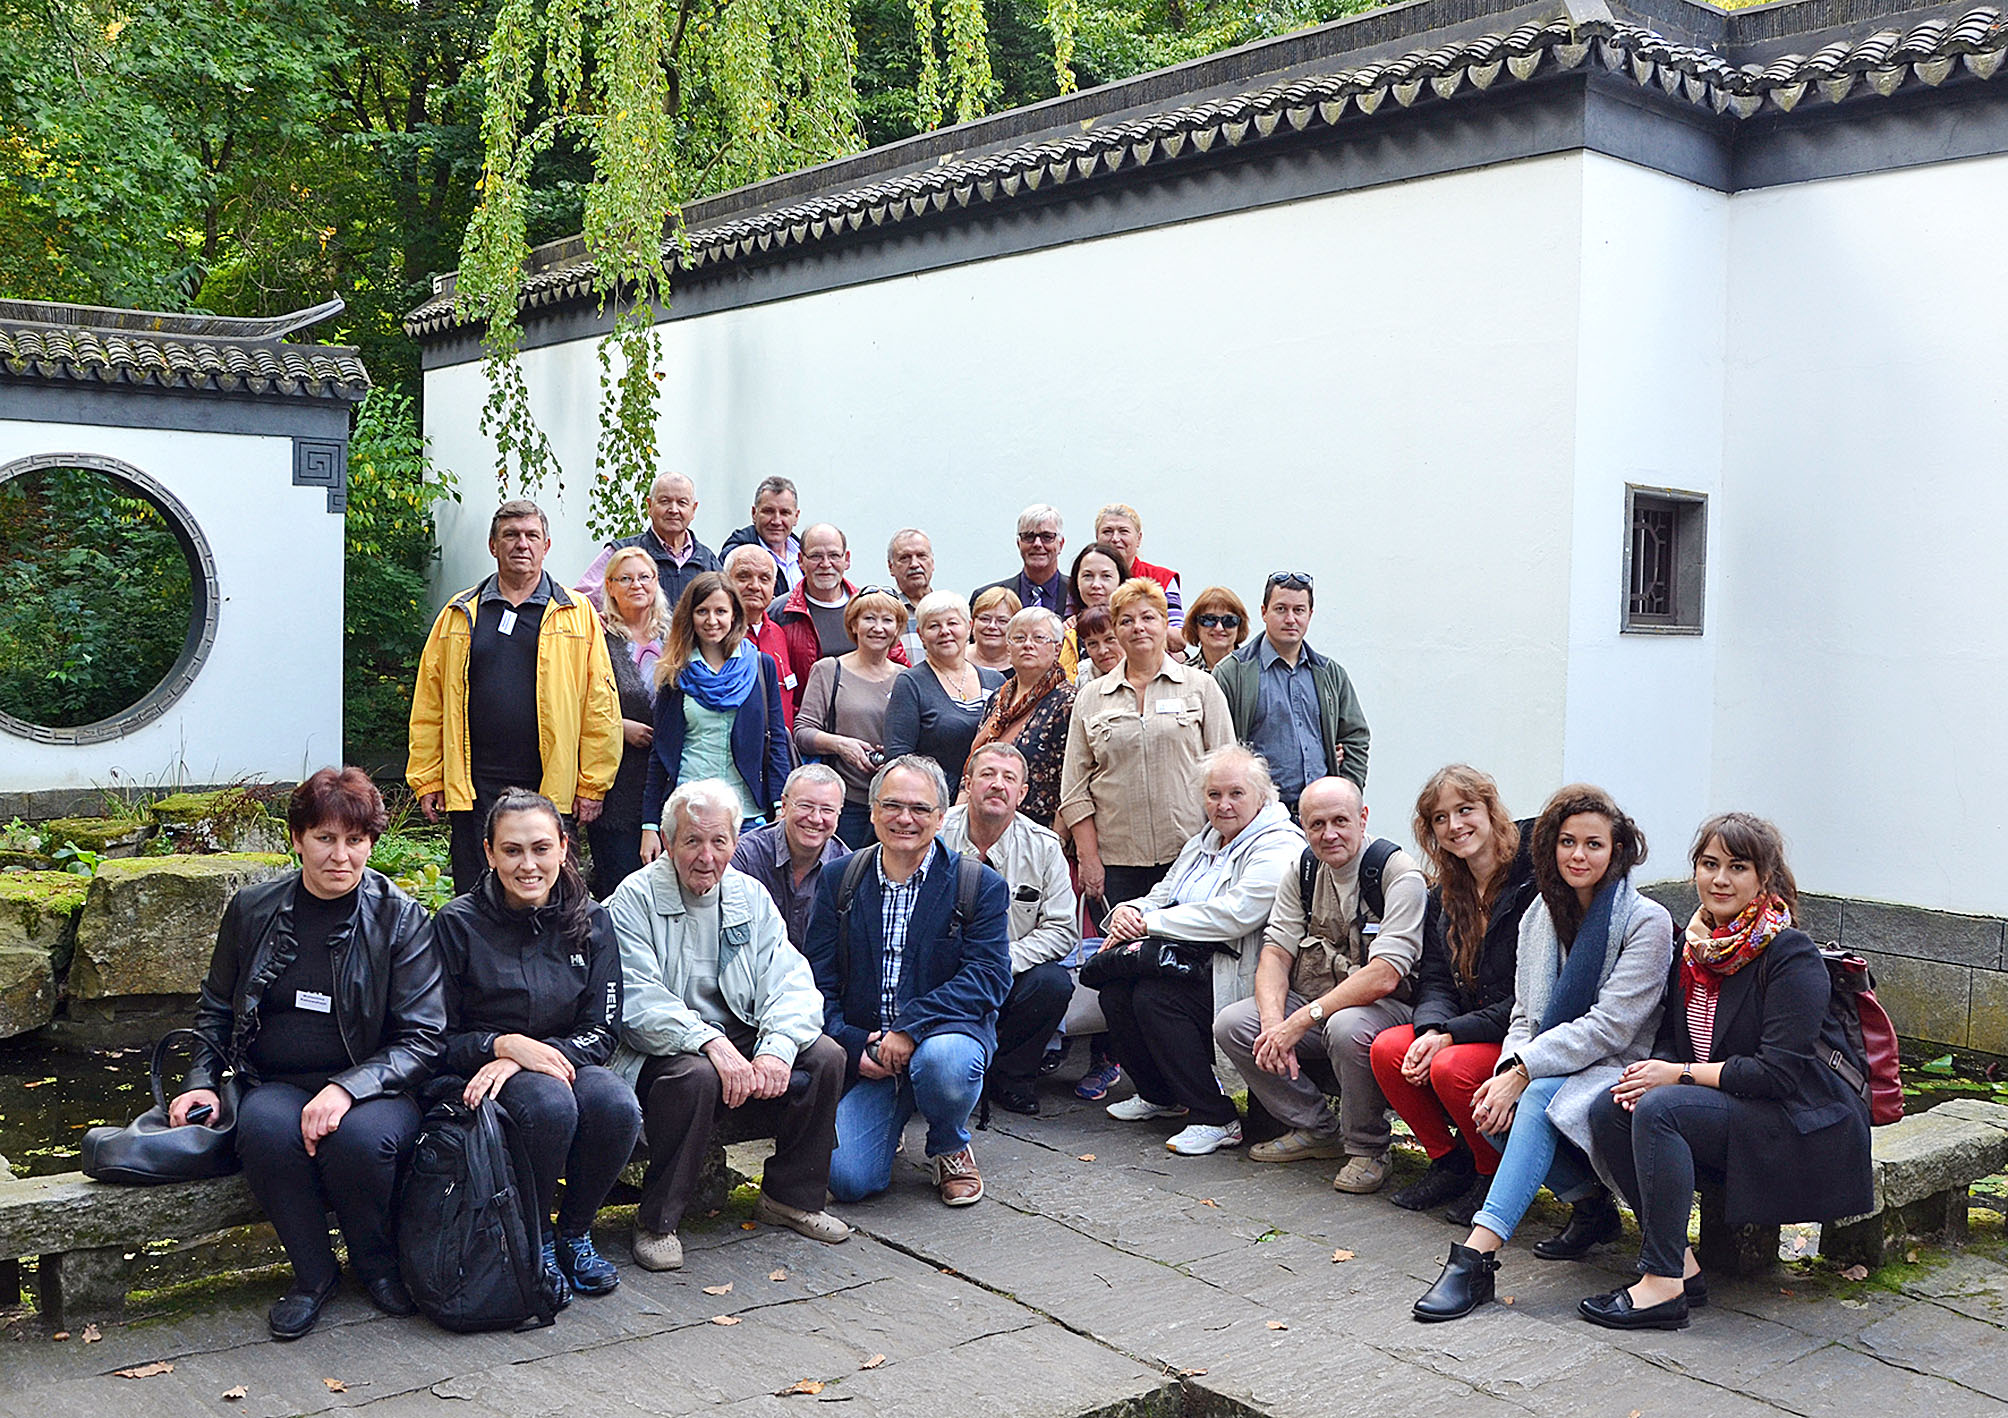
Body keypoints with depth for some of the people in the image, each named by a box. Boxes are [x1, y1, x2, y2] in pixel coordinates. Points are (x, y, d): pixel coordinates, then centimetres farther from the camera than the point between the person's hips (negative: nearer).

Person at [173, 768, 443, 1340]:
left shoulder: (401, 918, -4)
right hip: (275, 1084, 2)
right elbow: (216, 1007, 21)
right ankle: (313, 1270, -8)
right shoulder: (253, 908, 5)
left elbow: (423, 1037, -7)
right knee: (264, 1128, -33)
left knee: (361, 1137, -36)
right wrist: (202, 1081, 4)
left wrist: (348, 1088, -22)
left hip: (373, 1088, -2)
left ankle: (378, 1262, -2)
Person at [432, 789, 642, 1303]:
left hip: (566, 1061, 3)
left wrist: (526, 1058, -18)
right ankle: (533, 1242, -9)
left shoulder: (591, 921, 2)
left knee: (617, 1105, -30)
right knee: (550, 1105, -35)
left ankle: (574, 1232, -4)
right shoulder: (458, 924, -5)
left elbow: (601, 1034, -2)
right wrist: (502, 1044, -23)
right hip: (481, 1072, -3)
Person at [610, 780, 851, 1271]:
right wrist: (711, 1043, -33)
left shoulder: (751, 896, 6)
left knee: (824, 1056, -15)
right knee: (696, 1075, -36)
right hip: (665, 1048, -5)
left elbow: (790, 981, -3)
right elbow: (638, 1004, -19)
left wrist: (778, 1046, -24)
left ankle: (791, 1197, 4)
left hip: (740, 1038, 5)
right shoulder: (635, 900, -9)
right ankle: (657, 1221, -17)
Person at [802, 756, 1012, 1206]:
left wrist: (909, 1027, -22)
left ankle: (950, 1149, -3)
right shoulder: (839, 881, 7)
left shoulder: (982, 886, -1)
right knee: (847, 1179, -17)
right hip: (863, 1052, 2)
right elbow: (818, 978, 5)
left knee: (944, 1059, -38)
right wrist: (854, 1045, -12)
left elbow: (989, 976, -12)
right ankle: (887, 1129, 21)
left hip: (944, 1032, -2)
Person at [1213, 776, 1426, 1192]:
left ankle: (1368, 1149, -12)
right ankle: (1316, 1129, 3)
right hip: (1313, 1005, 7)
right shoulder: (1303, 869, 4)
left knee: (1347, 1028, -39)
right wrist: (1274, 1025, -18)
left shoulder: (1399, 874, -17)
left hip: (1386, 1007, -6)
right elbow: (1275, 953, 2)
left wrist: (1301, 1021, -28)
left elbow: (1384, 976, -26)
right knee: (1230, 1024, -13)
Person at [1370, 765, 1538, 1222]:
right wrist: (1431, 1029, -17)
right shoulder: (1444, 894, 9)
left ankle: (1496, 1175, -3)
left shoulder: (1532, 884, -16)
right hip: (1463, 1029, 7)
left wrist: (1452, 1035, -20)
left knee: (1450, 1069, -31)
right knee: (1387, 1050, -16)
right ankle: (1450, 1162, 3)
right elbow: (1434, 980, 6)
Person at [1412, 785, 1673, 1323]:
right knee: (1493, 1111, -24)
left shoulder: (1647, 922, -11)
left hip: (1618, 1071, -6)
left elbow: (1608, 1027, -18)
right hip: (1550, 1072, 6)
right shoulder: (1540, 916, 9)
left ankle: (1477, 1254, -41)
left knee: (1540, 1096, -34)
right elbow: (1525, 1013, 9)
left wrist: (1524, 1073, -23)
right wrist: (1508, 1071, -13)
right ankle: (1591, 1205, -1)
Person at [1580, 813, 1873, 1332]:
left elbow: (1780, 1071, -21)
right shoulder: (1695, 948, 6)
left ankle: (1663, 1284, -25)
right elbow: (1673, 1036, 12)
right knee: (1609, 1108, -12)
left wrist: (1680, 1074, -19)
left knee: (1662, 1109, -29)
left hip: (1806, 1122, -8)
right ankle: (1682, 1264, -10)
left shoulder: (1791, 955, -16)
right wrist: (1652, 1071, -11)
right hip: (1732, 1111, 8)